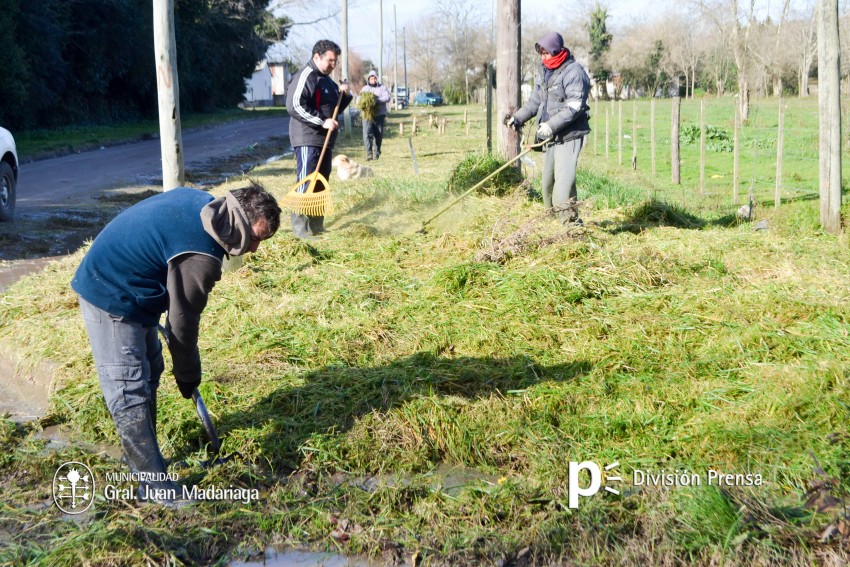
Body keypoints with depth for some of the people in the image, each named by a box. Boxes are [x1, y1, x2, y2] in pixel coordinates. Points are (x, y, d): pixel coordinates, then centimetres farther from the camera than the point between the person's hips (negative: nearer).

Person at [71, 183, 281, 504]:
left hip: (109, 279, 11)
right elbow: (182, 323, -16)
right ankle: (154, 484, -3)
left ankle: (138, 454, 32)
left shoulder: (200, 201, -1)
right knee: (130, 392, -8)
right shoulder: (201, 255, -27)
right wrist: (188, 376, 0)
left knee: (148, 372, 19)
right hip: (111, 299, -11)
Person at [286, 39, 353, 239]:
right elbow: (295, 106, -22)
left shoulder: (326, 80, 18)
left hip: (325, 140, 10)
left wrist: (344, 95, 7)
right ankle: (301, 228, -9)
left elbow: (335, 108, 27)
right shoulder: (305, 77, -12)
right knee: (306, 184, -10)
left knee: (321, 184, 12)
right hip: (308, 140, -10)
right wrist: (322, 122, -23)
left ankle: (316, 225, 20)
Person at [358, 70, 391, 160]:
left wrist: (377, 100, -24)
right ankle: (369, 153, -15)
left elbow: (387, 98, -9)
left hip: (379, 115, -1)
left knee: (379, 135, 3)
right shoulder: (365, 88, 16)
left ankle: (377, 152, 18)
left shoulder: (382, 88, 8)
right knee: (367, 134, -13)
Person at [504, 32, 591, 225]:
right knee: (548, 181, 13)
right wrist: (517, 118, 6)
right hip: (551, 137, 9)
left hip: (568, 136, -9)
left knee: (563, 179, -18)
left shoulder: (574, 72, -14)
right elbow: (535, 102, 19)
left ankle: (571, 223, -17)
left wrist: (551, 126, -27)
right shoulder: (543, 71, 13)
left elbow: (574, 107, -21)